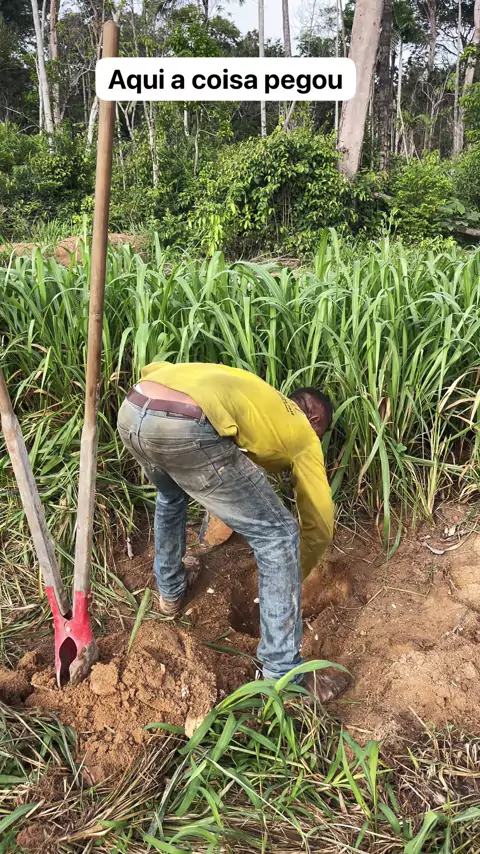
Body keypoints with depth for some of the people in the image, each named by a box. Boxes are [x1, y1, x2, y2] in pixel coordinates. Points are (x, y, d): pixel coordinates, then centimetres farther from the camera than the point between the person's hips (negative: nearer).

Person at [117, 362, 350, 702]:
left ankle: (170, 590, 56)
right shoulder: (302, 433, 26)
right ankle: (284, 674, 18)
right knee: (278, 535, 9)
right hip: (185, 429, -7)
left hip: (130, 410, 8)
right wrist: (294, 579, 45)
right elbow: (320, 525, 29)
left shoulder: (251, 390, 39)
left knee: (171, 494, 40)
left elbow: (153, 368, 37)